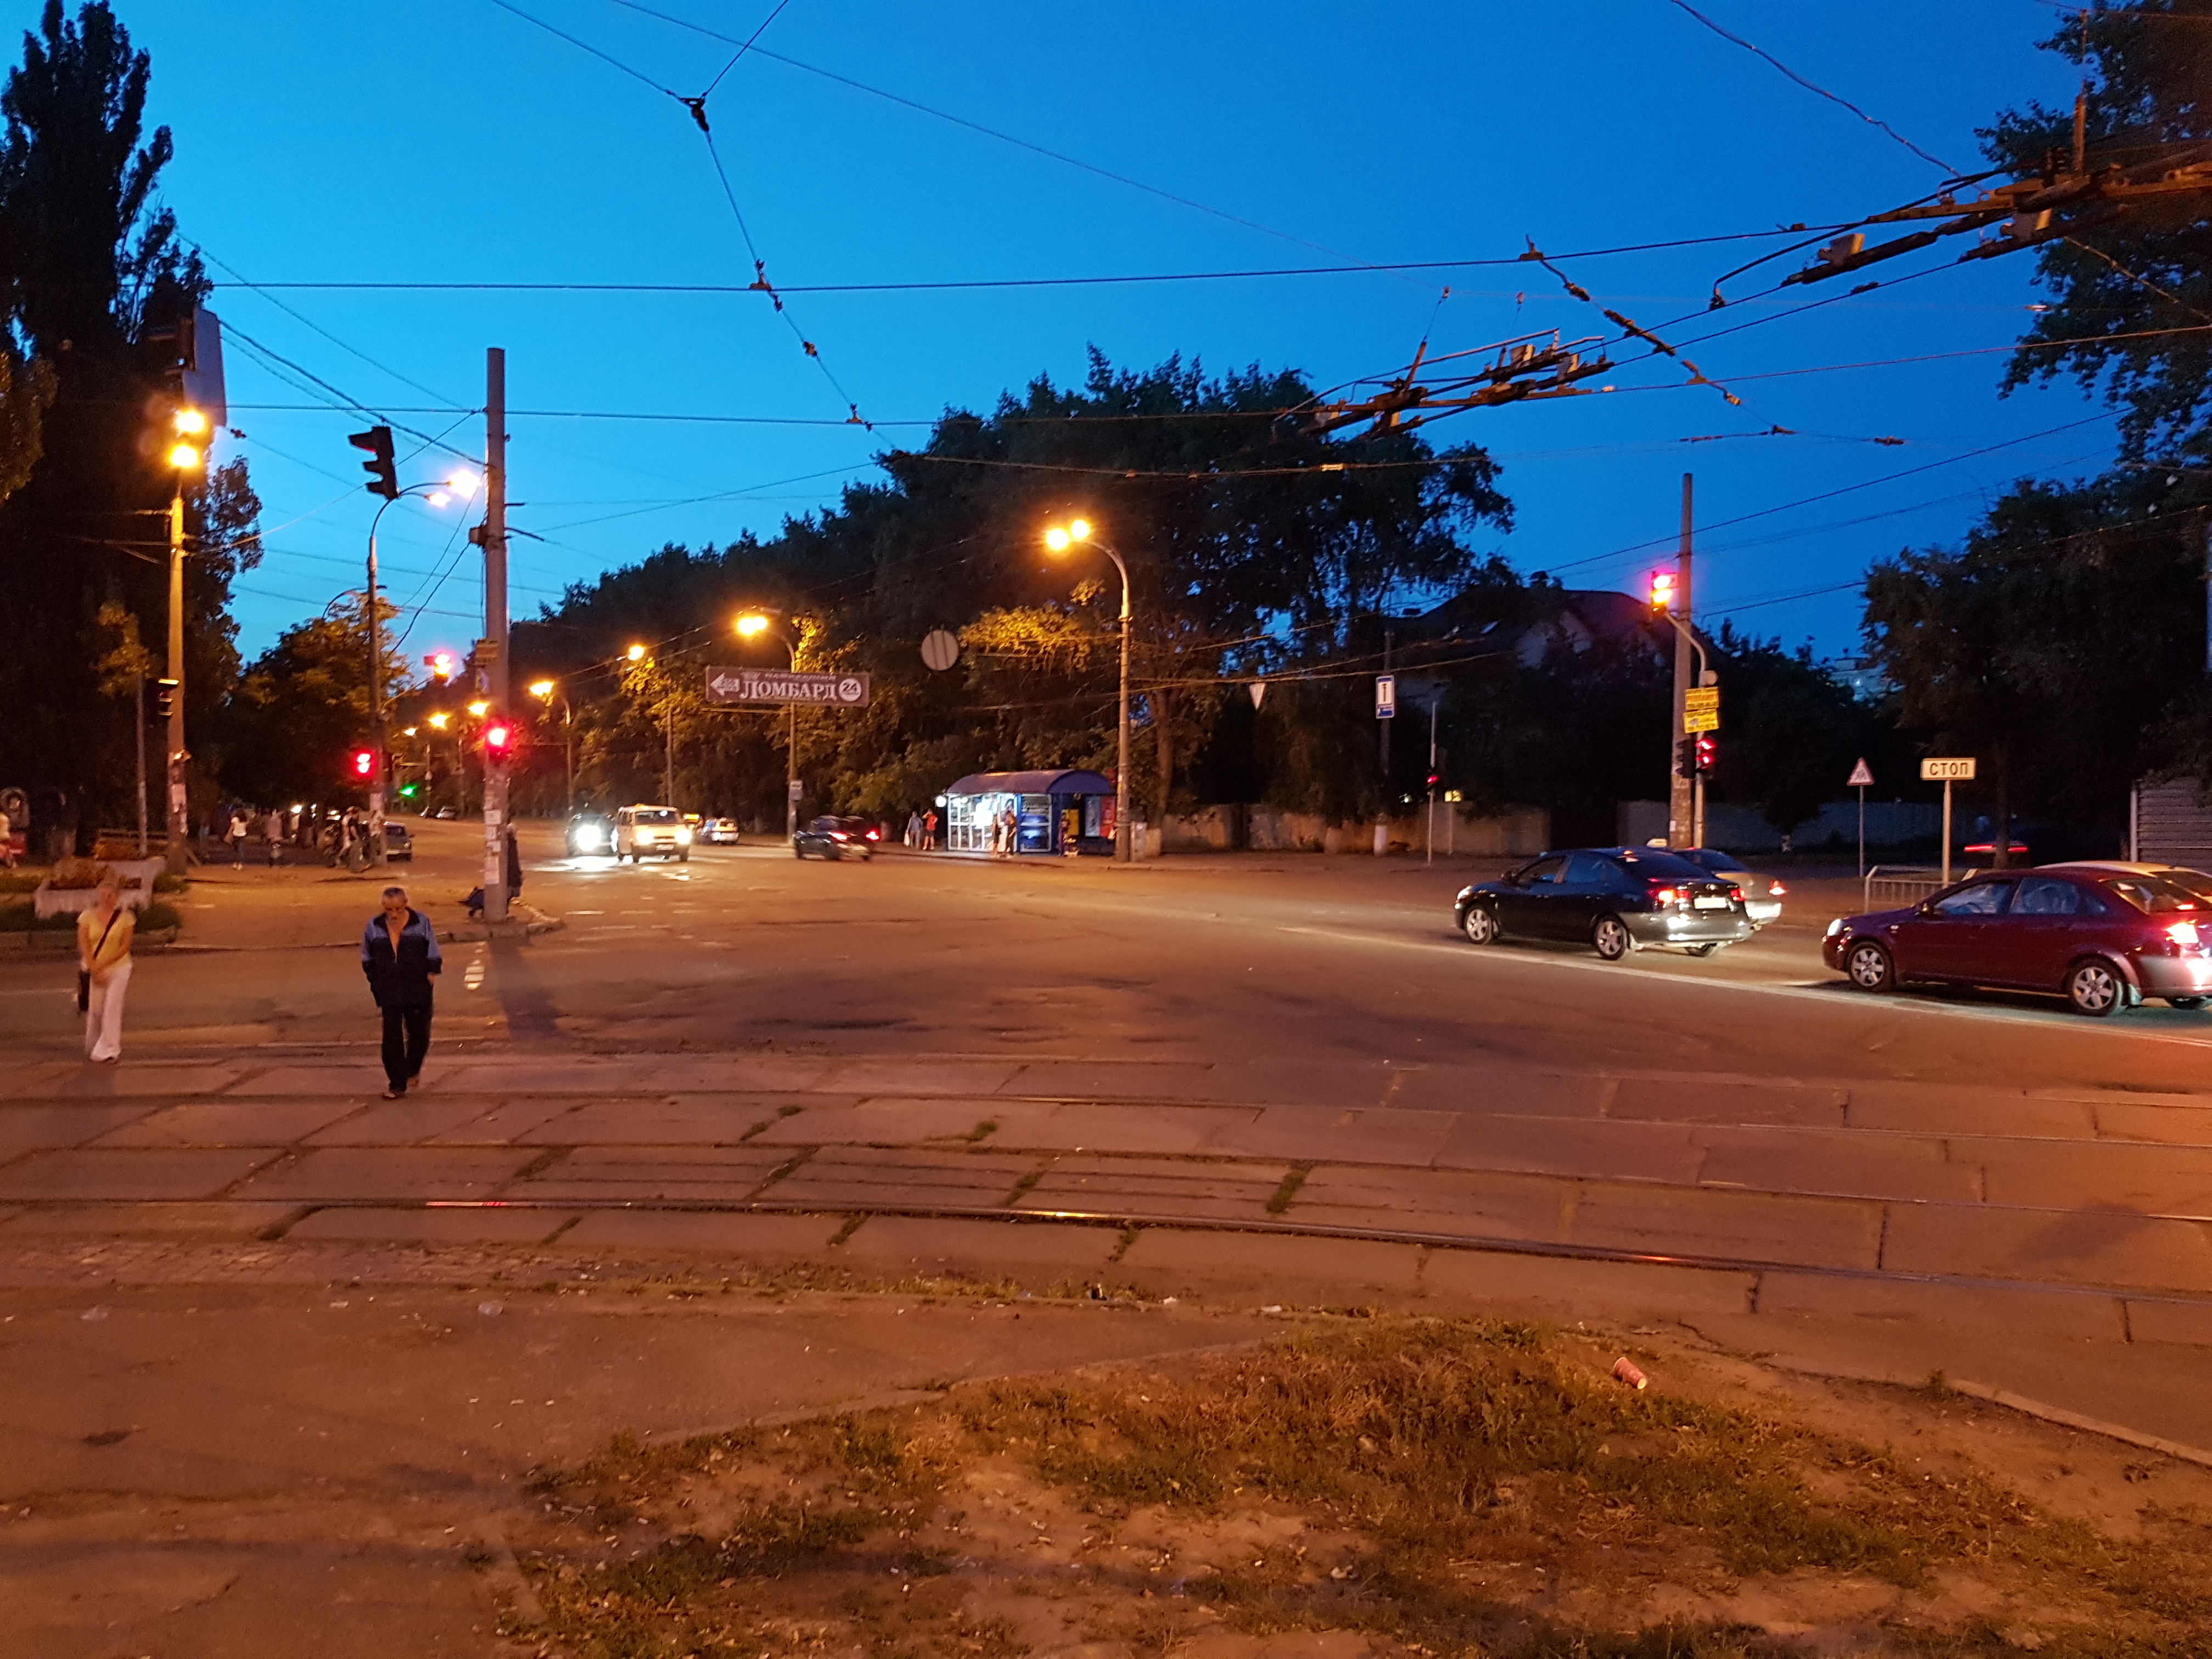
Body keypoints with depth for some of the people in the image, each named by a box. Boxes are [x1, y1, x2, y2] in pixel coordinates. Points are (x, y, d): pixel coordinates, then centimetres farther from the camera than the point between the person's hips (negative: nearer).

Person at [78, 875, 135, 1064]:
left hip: (118, 968, -1)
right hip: (92, 969, 2)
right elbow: (83, 946, -3)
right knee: (94, 1010, 7)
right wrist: (94, 969, -12)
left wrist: (102, 964, -15)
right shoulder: (88, 916, -1)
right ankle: (93, 1047, 25)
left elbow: (125, 947, -7)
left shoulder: (125, 918, -4)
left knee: (112, 1009, -6)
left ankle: (109, 1050, 0)